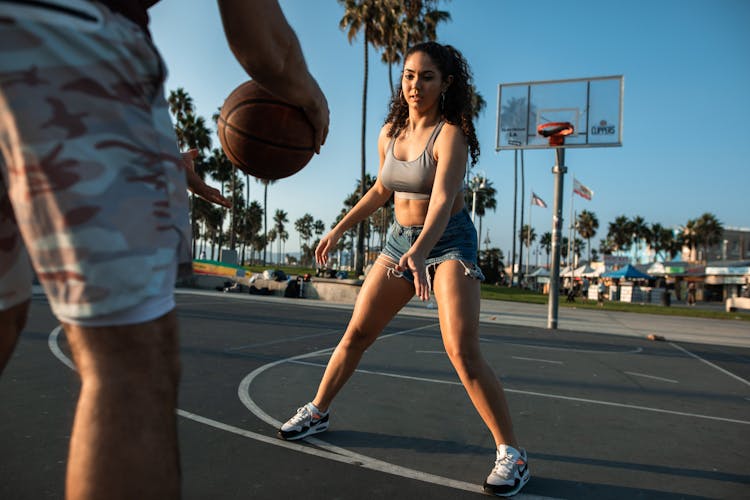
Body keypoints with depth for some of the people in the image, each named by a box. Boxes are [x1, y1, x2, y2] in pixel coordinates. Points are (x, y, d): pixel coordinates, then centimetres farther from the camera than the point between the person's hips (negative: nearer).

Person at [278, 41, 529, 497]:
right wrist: (340, 229, 18)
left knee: (463, 351, -18)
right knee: (357, 332, 6)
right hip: (400, 238, 6)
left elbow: (443, 199, -31)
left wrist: (419, 253, -48)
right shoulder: (390, 132, 4)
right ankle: (318, 412, 26)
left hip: (448, 241, -6)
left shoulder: (451, 134, -16)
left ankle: (512, 453, -3)